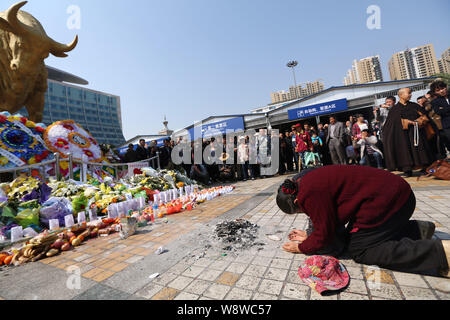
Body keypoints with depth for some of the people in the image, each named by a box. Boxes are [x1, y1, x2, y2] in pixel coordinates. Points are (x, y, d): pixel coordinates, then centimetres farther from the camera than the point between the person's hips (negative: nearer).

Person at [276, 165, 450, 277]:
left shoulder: (309, 194, -24)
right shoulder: (307, 182, 7)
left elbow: (325, 234, -14)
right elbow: (328, 221, 15)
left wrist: (302, 247, -1)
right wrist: (308, 237, 13)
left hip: (388, 201, -10)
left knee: (358, 250, -2)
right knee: (355, 234, 18)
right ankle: (420, 229, 21)